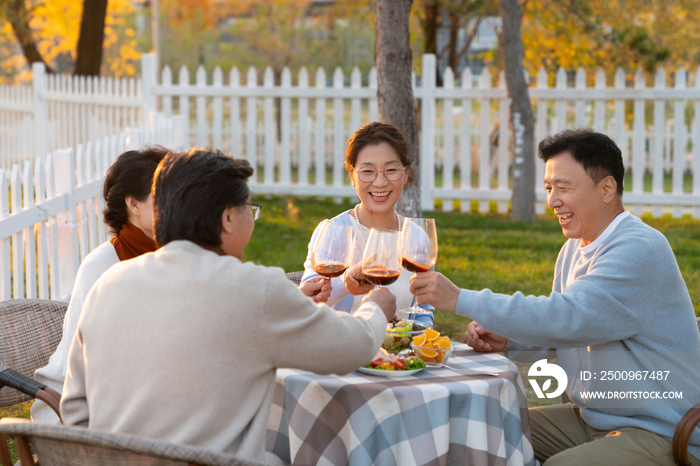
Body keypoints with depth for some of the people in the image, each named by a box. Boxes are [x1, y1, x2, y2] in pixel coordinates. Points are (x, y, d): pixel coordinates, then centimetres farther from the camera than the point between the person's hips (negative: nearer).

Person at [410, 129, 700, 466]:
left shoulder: (640, 250, -21)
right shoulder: (573, 250, 10)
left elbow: (568, 318, -31)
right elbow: (562, 334, 19)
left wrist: (461, 300, -29)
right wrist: (507, 340, -3)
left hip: (660, 436, -9)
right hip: (591, 419, 9)